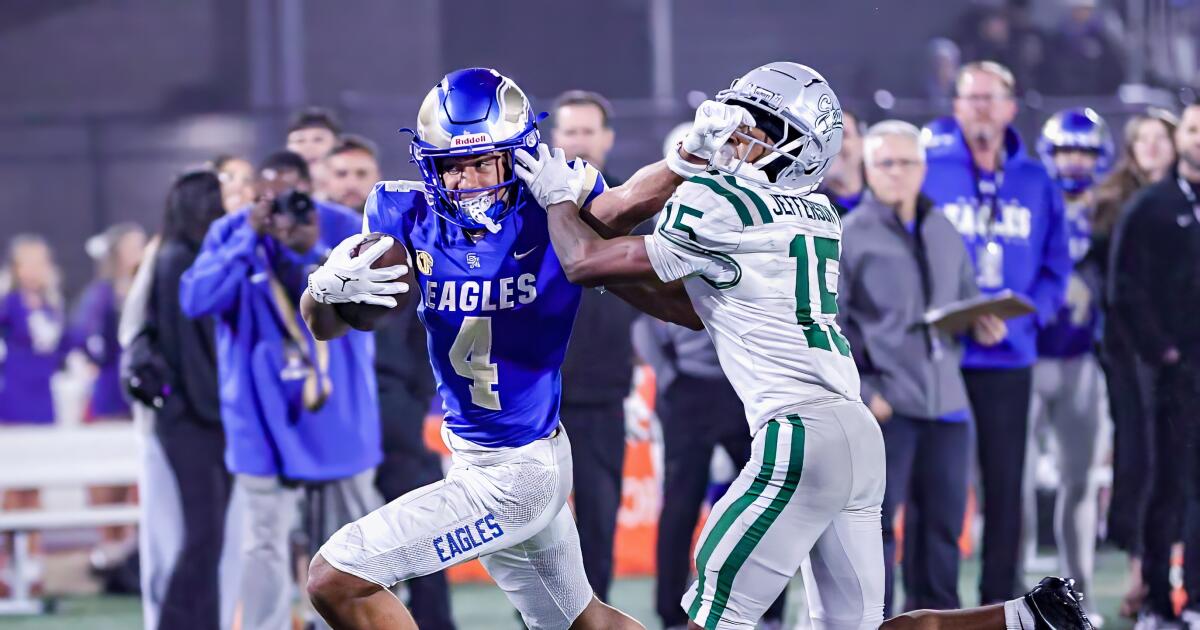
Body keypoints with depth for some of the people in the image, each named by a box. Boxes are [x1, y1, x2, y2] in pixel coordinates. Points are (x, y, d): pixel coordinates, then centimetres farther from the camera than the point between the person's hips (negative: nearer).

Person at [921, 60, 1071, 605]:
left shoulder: (1036, 182, 8)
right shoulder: (928, 172, 0)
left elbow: (1055, 267, 9)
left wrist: (1024, 312, -9)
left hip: (1009, 356, 2)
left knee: (1005, 483, 6)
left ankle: (998, 604, 13)